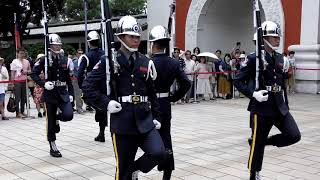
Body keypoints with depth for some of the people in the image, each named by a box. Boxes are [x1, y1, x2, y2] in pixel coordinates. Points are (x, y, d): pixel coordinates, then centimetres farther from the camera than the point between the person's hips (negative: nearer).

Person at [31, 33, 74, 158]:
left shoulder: (64, 60, 8)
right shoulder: (44, 60, -4)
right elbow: (34, 74, -5)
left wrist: (71, 93, 7)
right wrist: (43, 84, -19)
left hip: (63, 93, 3)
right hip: (50, 93, -3)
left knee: (68, 115, -17)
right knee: (50, 122, 4)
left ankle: (56, 117, 18)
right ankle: (53, 147, 18)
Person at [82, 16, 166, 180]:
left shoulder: (145, 63, 9)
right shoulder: (109, 61, -3)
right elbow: (87, 86, -3)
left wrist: (156, 117, 10)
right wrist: (105, 103, -13)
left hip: (145, 120, 3)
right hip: (122, 123, -3)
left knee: (159, 153, -16)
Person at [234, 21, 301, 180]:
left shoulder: (280, 58, 10)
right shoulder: (254, 58, -10)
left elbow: (282, 84, 17)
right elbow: (238, 80, -10)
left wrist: (286, 106, 16)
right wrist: (253, 94, -21)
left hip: (280, 107, 6)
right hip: (261, 108, -6)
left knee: (294, 135, -6)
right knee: (257, 145, 4)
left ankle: (265, 141, 17)